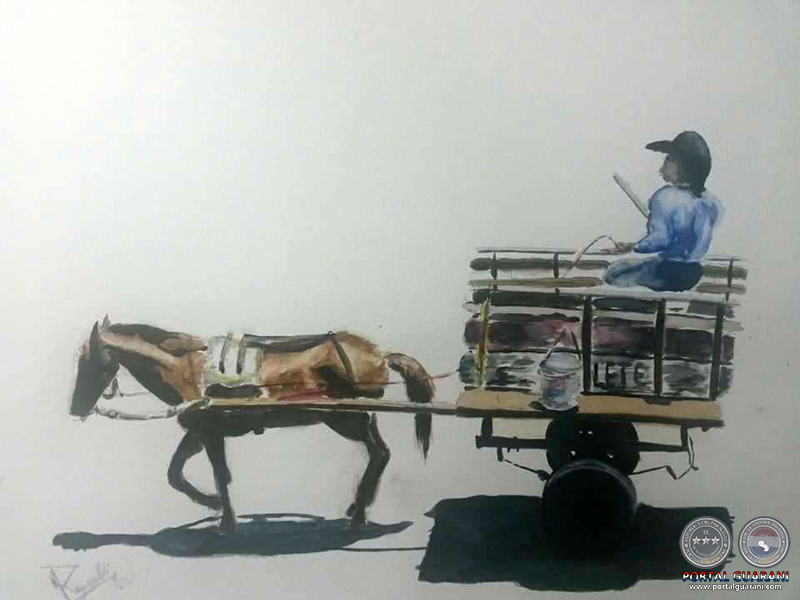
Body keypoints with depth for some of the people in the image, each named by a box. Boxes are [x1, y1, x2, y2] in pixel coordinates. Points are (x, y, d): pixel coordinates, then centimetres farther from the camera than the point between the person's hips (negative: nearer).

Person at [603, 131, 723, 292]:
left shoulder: (666, 197, -19)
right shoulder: (710, 201, 1)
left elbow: (660, 238, -24)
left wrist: (633, 246, -9)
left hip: (667, 272, -7)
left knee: (613, 272, 12)